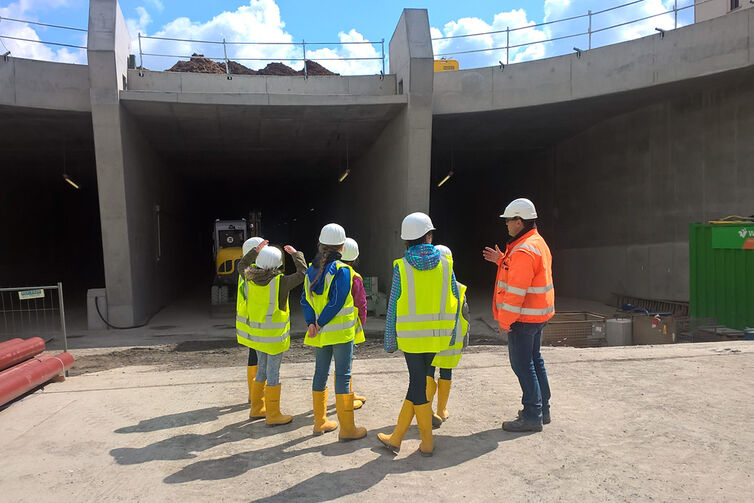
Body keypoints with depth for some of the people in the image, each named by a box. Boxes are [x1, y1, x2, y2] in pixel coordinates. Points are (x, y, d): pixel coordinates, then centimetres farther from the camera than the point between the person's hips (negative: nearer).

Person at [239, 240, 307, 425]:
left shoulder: (250, 279, -4)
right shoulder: (280, 282, -20)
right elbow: (302, 273, -9)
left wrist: (255, 252, 18)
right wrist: (296, 254, 2)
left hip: (256, 333, 6)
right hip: (274, 334, -6)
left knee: (262, 369, 21)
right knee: (273, 373, 3)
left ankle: (257, 408, 33)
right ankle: (273, 415, 13)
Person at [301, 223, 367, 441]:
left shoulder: (312, 269, 6)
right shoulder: (342, 270, -14)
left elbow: (305, 298, 2)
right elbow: (337, 302, -20)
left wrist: (311, 323, -4)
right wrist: (319, 324, -12)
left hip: (322, 331, 7)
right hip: (341, 331, -6)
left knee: (321, 372, 15)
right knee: (343, 376, -1)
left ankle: (320, 422, 27)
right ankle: (347, 428, 6)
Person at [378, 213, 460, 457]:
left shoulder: (401, 267, -6)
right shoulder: (445, 263, 0)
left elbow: (393, 307, -6)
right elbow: (455, 300, 4)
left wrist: (390, 341, 2)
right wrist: (451, 333, 14)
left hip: (411, 335, -2)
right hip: (437, 335, 3)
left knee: (418, 383, 7)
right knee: (418, 381, 14)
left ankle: (427, 443, 17)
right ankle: (396, 437, 24)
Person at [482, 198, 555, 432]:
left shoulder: (524, 251, -22)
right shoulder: (537, 242, 11)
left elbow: (517, 290, -24)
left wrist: (505, 319, -18)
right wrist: (502, 260, 17)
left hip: (524, 318, -11)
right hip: (537, 315, 11)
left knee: (522, 363, -3)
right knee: (534, 360, 18)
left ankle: (532, 416, 4)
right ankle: (542, 409, 29)